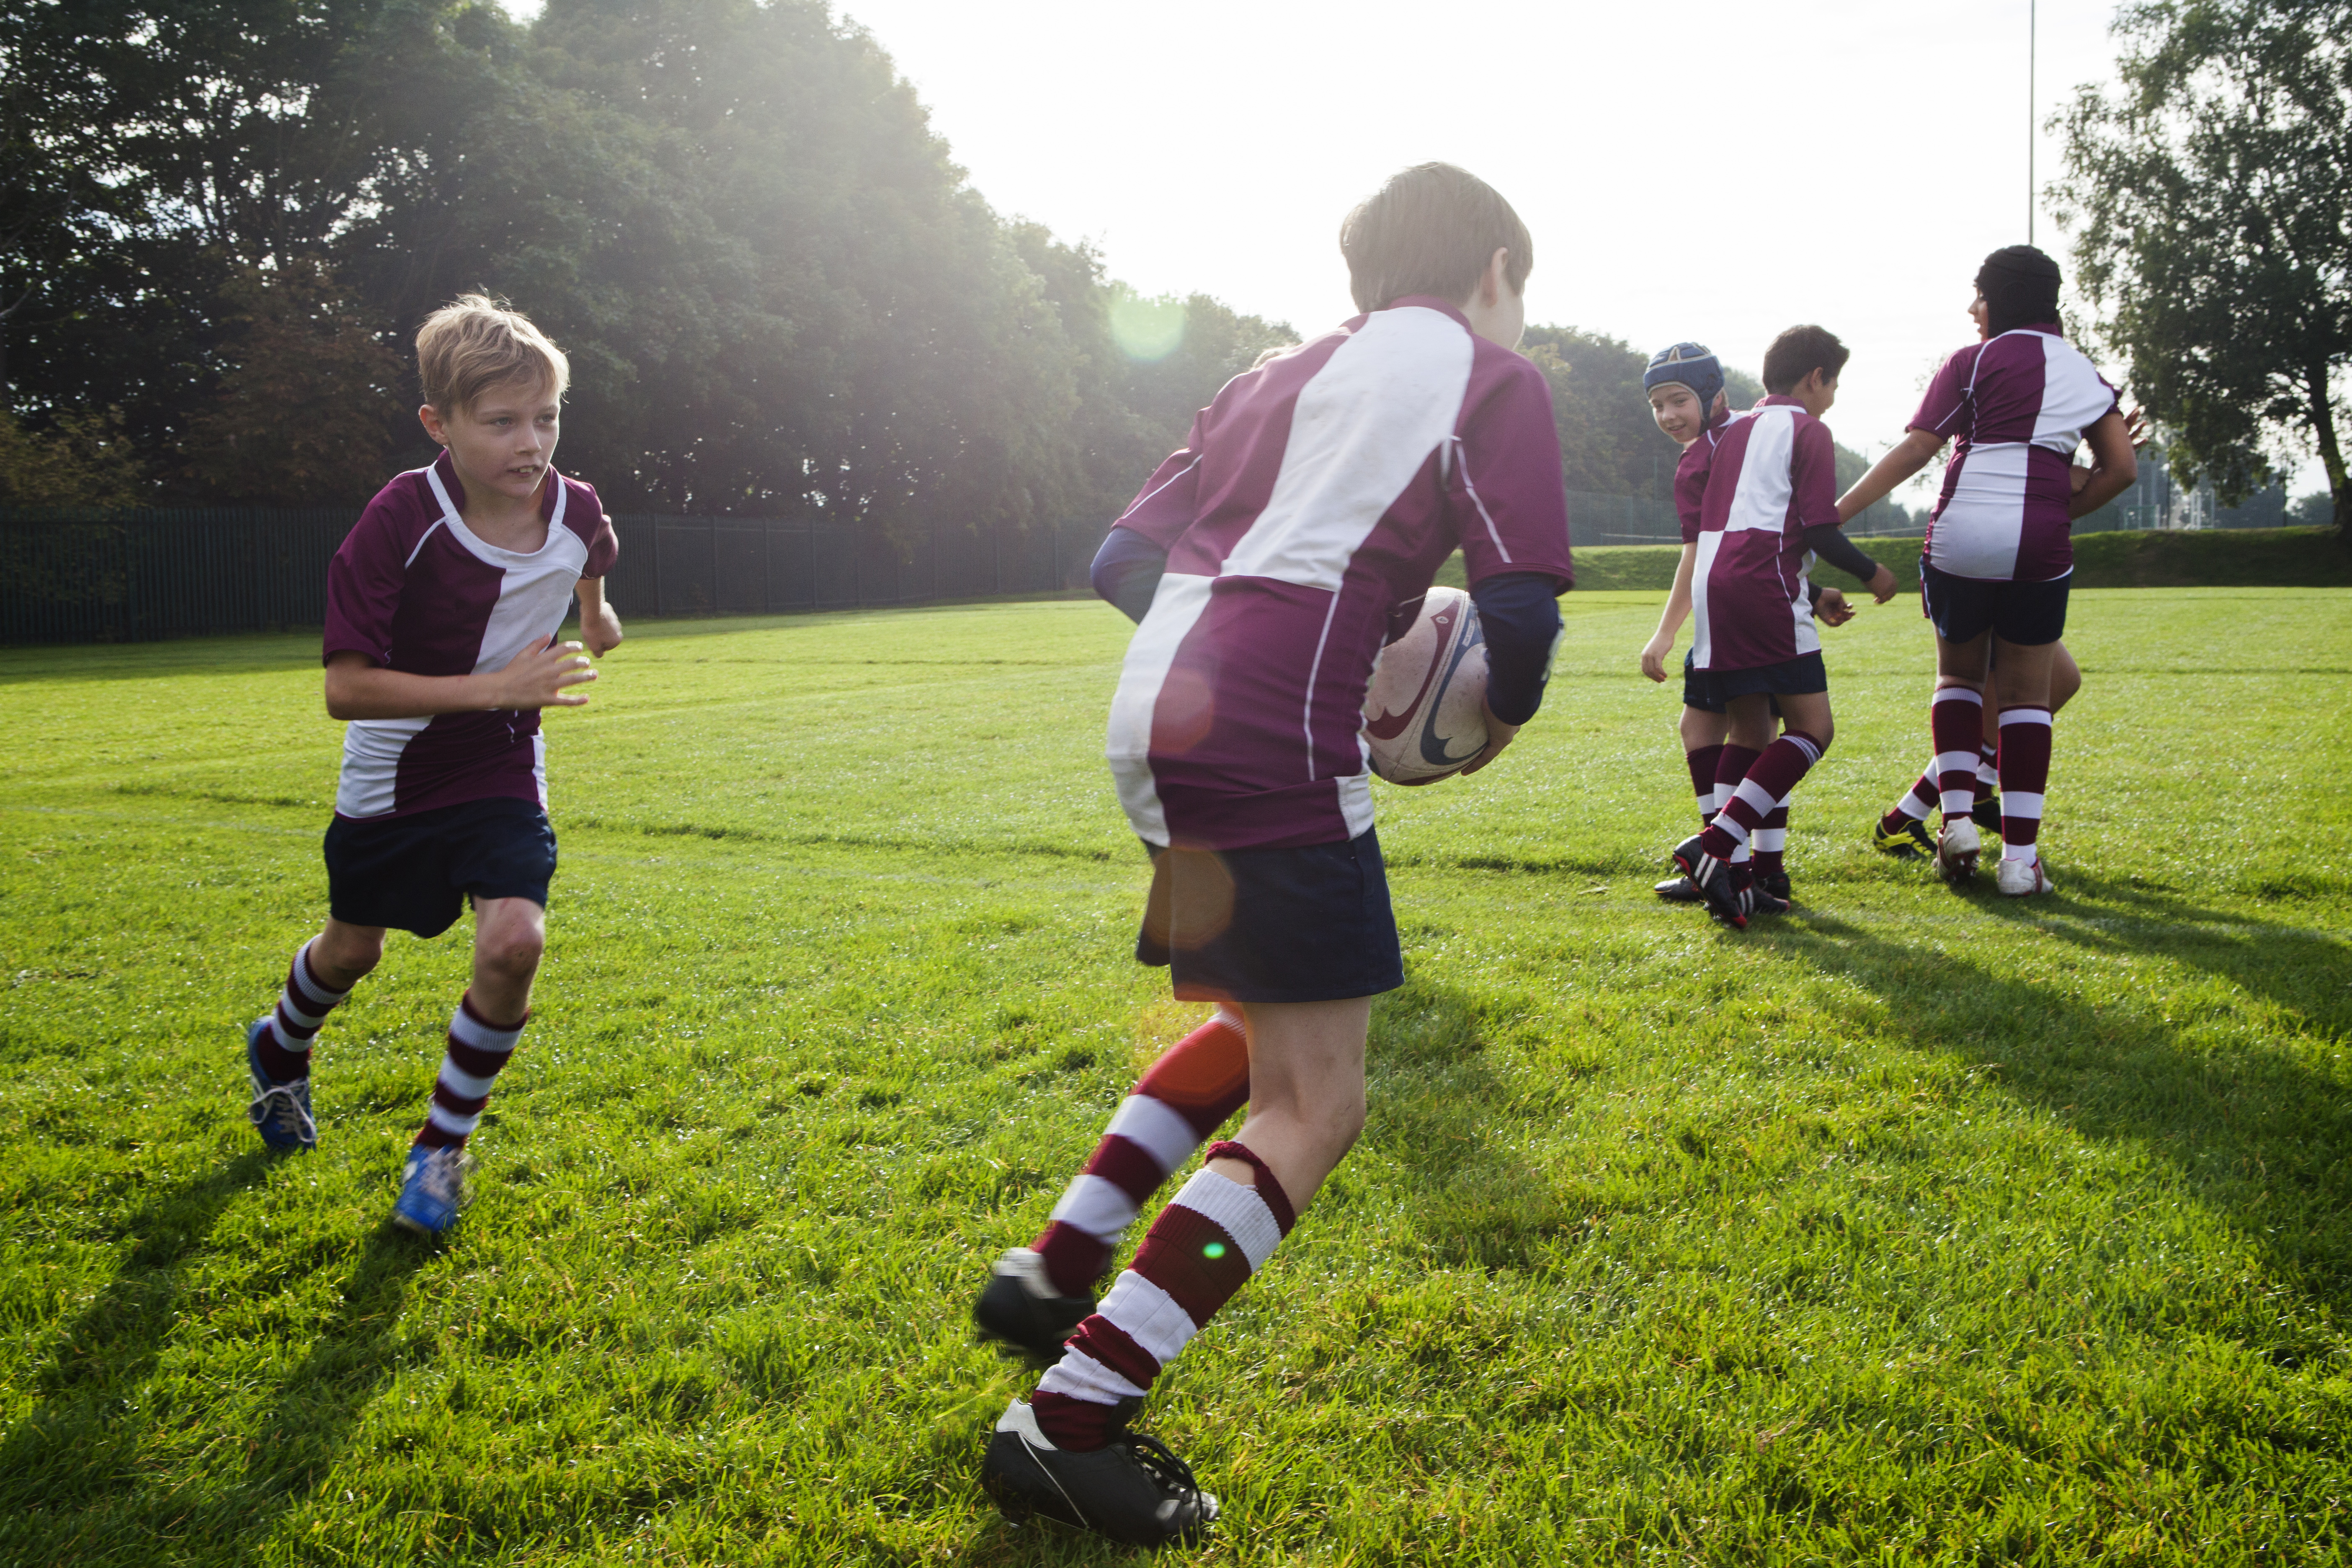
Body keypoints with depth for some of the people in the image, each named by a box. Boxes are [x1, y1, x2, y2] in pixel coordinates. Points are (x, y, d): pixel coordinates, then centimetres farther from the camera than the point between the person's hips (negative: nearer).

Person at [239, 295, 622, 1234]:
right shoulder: (401, 519, -27)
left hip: (503, 778, 2)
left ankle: (443, 1144, 4)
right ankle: (280, 1049, 56)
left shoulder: (577, 513, -14)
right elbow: (347, 688, -30)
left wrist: (596, 612, 25)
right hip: (390, 779, -2)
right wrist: (497, 687, -34)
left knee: (514, 941, -20)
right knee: (353, 950, 18)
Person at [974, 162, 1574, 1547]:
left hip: (1157, 716, 8)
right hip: (1278, 741, -8)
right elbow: (1522, 603, -6)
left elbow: (1127, 560, 19)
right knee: (1316, 1108, 0)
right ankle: (1071, 1421, -4)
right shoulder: (1491, 377, 6)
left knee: (1264, 1027, 26)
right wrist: (1502, 718, 13)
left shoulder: (1283, 375, 25)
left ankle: (1055, 1271, 25)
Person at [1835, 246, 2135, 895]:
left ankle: (1957, 817, 3)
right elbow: (2121, 467, 11)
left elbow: (1912, 451, -5)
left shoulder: (1975, 361, 2)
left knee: (1958, 674, 19)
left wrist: (1832, 514, -3)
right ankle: (2021, 855, 4)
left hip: (1960, 538, -2)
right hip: (2039, 549, 2)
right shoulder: (2082, 370, 15)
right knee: (2028, 695, 9)